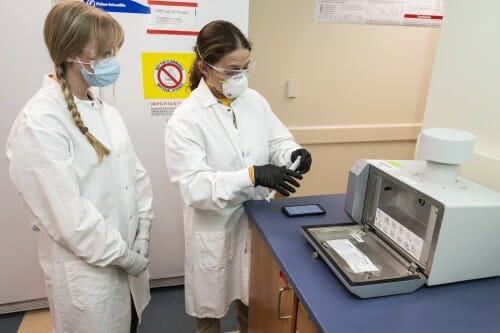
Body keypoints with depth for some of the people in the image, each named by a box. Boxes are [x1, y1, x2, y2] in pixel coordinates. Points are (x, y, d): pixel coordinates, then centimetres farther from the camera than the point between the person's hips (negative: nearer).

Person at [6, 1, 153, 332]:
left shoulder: (105, 110, 2)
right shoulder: (38, 124, -20)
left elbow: (135, 174, 3)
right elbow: (69, 217, -21)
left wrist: (141, 243, -2)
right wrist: (127, 257, -12)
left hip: (128, 259, 6)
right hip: (88, 272, -6)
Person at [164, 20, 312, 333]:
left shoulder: (255, 100, -2)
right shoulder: (186, 118, -18)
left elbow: (277, 140, 2)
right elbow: (194, 185, -25)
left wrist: (293, 153, -22)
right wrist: (252, 176, -36)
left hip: (256, 220, 5)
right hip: (214, 229, -4)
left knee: (254, 303, 25)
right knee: (210, 307, 21)